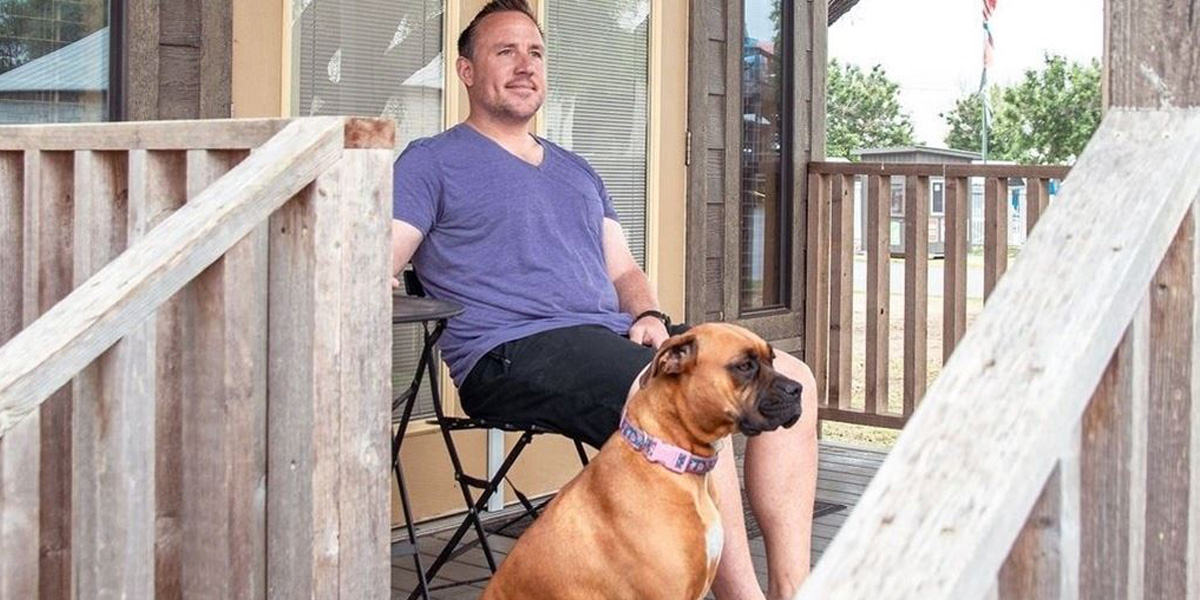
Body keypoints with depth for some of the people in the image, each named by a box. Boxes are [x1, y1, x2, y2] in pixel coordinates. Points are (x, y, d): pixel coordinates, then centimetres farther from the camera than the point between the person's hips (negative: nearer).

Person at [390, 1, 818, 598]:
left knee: (790, 379, -9)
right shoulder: (431, 162, 9)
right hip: (515, 351, -8)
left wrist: (649, 316, 5)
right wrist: (365, 282, -24)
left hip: (614, 336, 8)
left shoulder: (578, 172, 29)